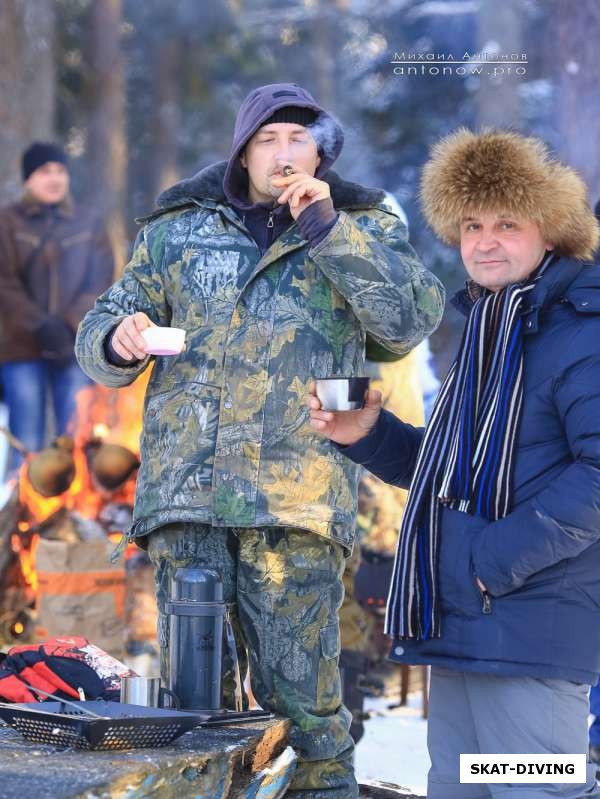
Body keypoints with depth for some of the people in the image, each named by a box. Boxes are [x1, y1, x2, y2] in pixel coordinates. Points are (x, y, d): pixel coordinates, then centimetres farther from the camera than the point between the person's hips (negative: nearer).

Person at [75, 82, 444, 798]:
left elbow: (414, 318, -4)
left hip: (297, 496, -2)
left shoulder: (361, 227, 12)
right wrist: (118, 341, -8)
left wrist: (327, 227, -9)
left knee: (302, 705, -3)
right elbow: (97, 335, 16)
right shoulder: (177, 230, 16)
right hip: (186, 493, 2)